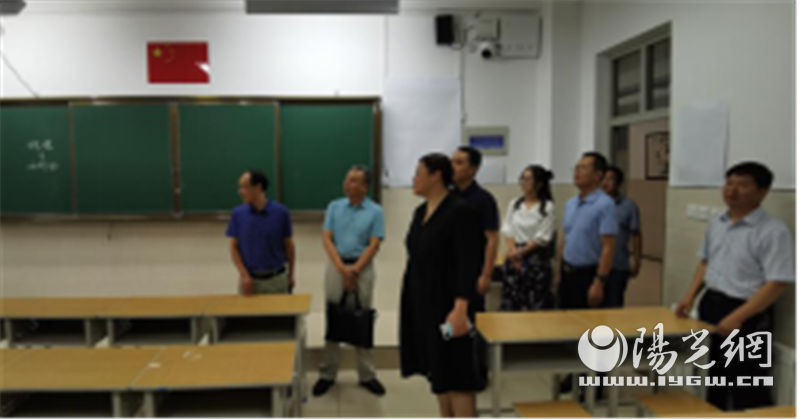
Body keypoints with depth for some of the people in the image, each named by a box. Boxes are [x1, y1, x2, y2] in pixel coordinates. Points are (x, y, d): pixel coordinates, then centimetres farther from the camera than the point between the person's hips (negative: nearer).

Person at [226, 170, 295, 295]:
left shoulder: (280, 212, -7)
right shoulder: (238, 214, -3)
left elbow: (288, 245, 2)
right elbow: (234, 247, 1)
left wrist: (291, 274, 7)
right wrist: (244, 275, -10)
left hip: (276, 279, -1)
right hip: (250, 280, 1)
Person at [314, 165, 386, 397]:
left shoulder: (375, 211, -1)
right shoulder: (334, 207, 5)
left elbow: (374, 245, -6)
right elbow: (327, 239, -1)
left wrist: (354, 270, -14)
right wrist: (342, 268, -12)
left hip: (362, 268, -1)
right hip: (336, 266, 2)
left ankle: (367, 375, 18)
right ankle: (327, 374, 17)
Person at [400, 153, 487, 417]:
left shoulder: (460, 211, -15)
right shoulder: (421, 211, 10)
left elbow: (468, 264, -20)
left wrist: (460, 309, -27)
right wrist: (412, 300, 18)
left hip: (447, 305, -8)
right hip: (422, 304, 9)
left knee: (456, 373, -2)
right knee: (438, 370, 16)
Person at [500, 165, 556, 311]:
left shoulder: (548, 207, -7)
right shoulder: (514, 204, 9)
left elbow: (542, 238, -10)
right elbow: (508, 230, 6)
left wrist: (521, 252, -9)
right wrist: (513, 251, -8)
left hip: (537, 259, -4)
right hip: (514, 259, 5)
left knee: (536, 304, -1)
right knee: (511, 302, 5)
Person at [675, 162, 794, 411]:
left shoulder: (773, 231, -17)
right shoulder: (715, 224, 6)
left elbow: (777, 283, -21)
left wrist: (737, 317, -25)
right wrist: (691, 297, 8)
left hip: (747, 315, -7)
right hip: (711, 305, 7)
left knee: (747, 391, 2)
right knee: (714, 378, 21)